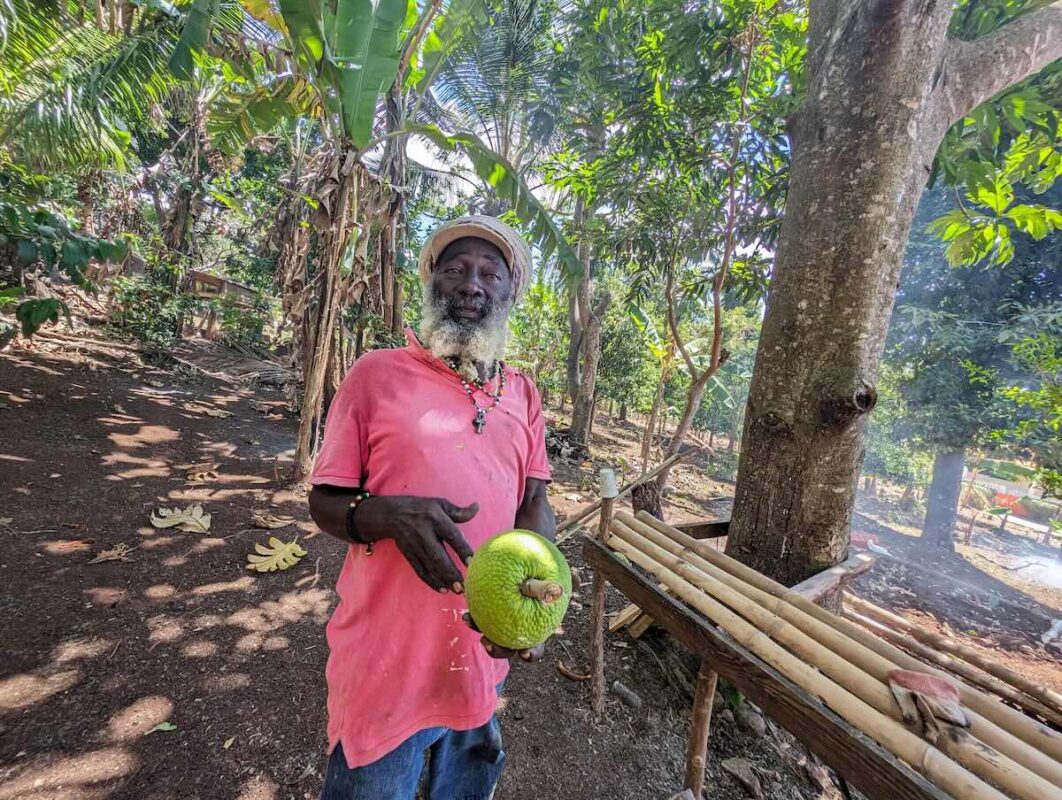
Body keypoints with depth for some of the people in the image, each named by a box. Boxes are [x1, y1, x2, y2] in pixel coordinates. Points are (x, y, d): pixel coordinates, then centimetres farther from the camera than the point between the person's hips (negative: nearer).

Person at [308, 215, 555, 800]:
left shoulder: (523, 392, 1)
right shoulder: (377, 373, -10)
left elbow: (534, 502, 1)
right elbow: (325, 501, -6)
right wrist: (392, 515, -26)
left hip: (484, 650, 5)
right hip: (389, 656, -4)